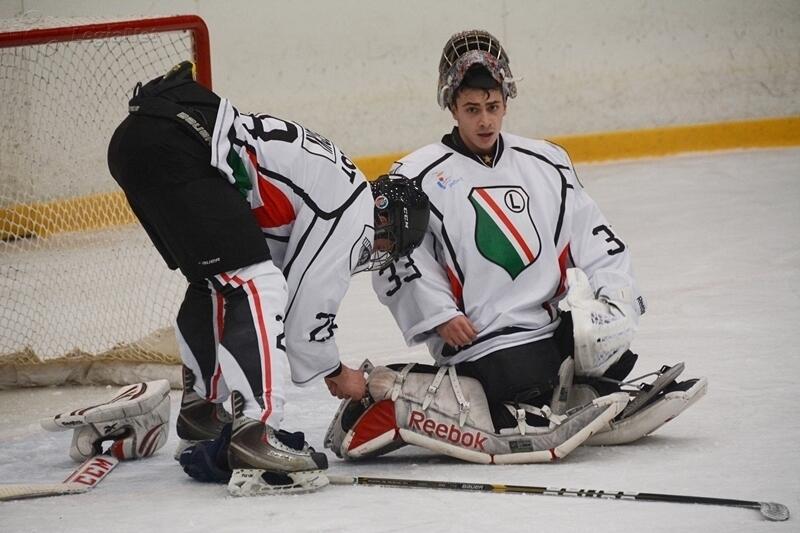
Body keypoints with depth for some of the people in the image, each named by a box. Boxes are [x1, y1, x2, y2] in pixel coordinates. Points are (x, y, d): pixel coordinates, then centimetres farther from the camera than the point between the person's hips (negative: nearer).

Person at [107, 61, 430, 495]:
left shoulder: (332, 175, 28)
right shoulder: (354, 207, 1)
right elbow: (308, 299, 2)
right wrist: (334, 371, 18)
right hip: (173, 146, -10)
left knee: (216, 282, 26)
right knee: (253, 283, -11)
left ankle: (200, 415, 36)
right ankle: (255, 437, -20)